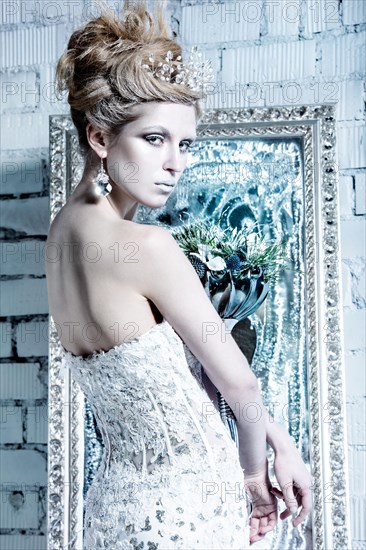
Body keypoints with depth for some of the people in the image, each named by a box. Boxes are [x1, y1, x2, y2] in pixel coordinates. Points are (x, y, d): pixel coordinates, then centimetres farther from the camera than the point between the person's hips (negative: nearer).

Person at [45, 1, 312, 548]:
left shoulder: (65, 230, 2)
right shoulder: (146, 247, -24)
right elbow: (235, 378, -13)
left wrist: (275, 435, 7)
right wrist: (256, 466, 7)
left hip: (117, 496, 8)